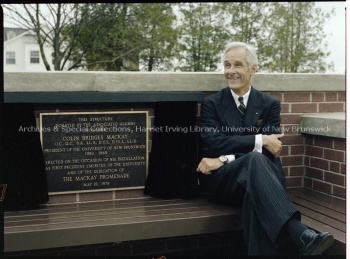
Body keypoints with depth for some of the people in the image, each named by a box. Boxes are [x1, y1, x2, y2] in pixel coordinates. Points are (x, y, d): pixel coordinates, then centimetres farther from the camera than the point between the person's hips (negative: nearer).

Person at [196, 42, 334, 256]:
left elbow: (270, 148, -4)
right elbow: (215, 142, -7)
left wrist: (224, 159, -15)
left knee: (256, 194, -40)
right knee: (255, 160, -39)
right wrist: (259, 140, -17)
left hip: (255, 178, 2)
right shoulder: (212, 103, 8)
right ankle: (301, 234, -56)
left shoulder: (270, 104, 10)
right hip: (225, 179, -1)